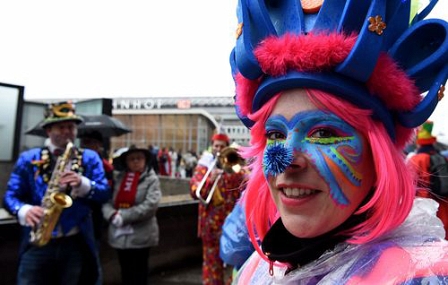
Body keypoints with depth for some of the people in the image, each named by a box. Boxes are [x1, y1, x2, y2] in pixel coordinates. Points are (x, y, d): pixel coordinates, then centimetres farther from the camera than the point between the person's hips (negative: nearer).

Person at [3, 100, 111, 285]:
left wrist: (83, 183, -20)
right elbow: (10, 196, 3)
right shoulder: (28, 159, 5)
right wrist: (24, 210, -18)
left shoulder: (90, 158, 6)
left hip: (76, 244, 1)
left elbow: (104, 194, -1)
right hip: (36, 243, 0)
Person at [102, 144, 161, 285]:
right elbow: (106, 200, 2)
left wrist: (123, 216, -19)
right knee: (126, 274, 18)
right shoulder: (118, 177, 7)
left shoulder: (151, 179, -5)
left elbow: (150, 205, -17)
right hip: (119, 234, 4)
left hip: (140, 236, -4)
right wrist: (113, 215, -18)